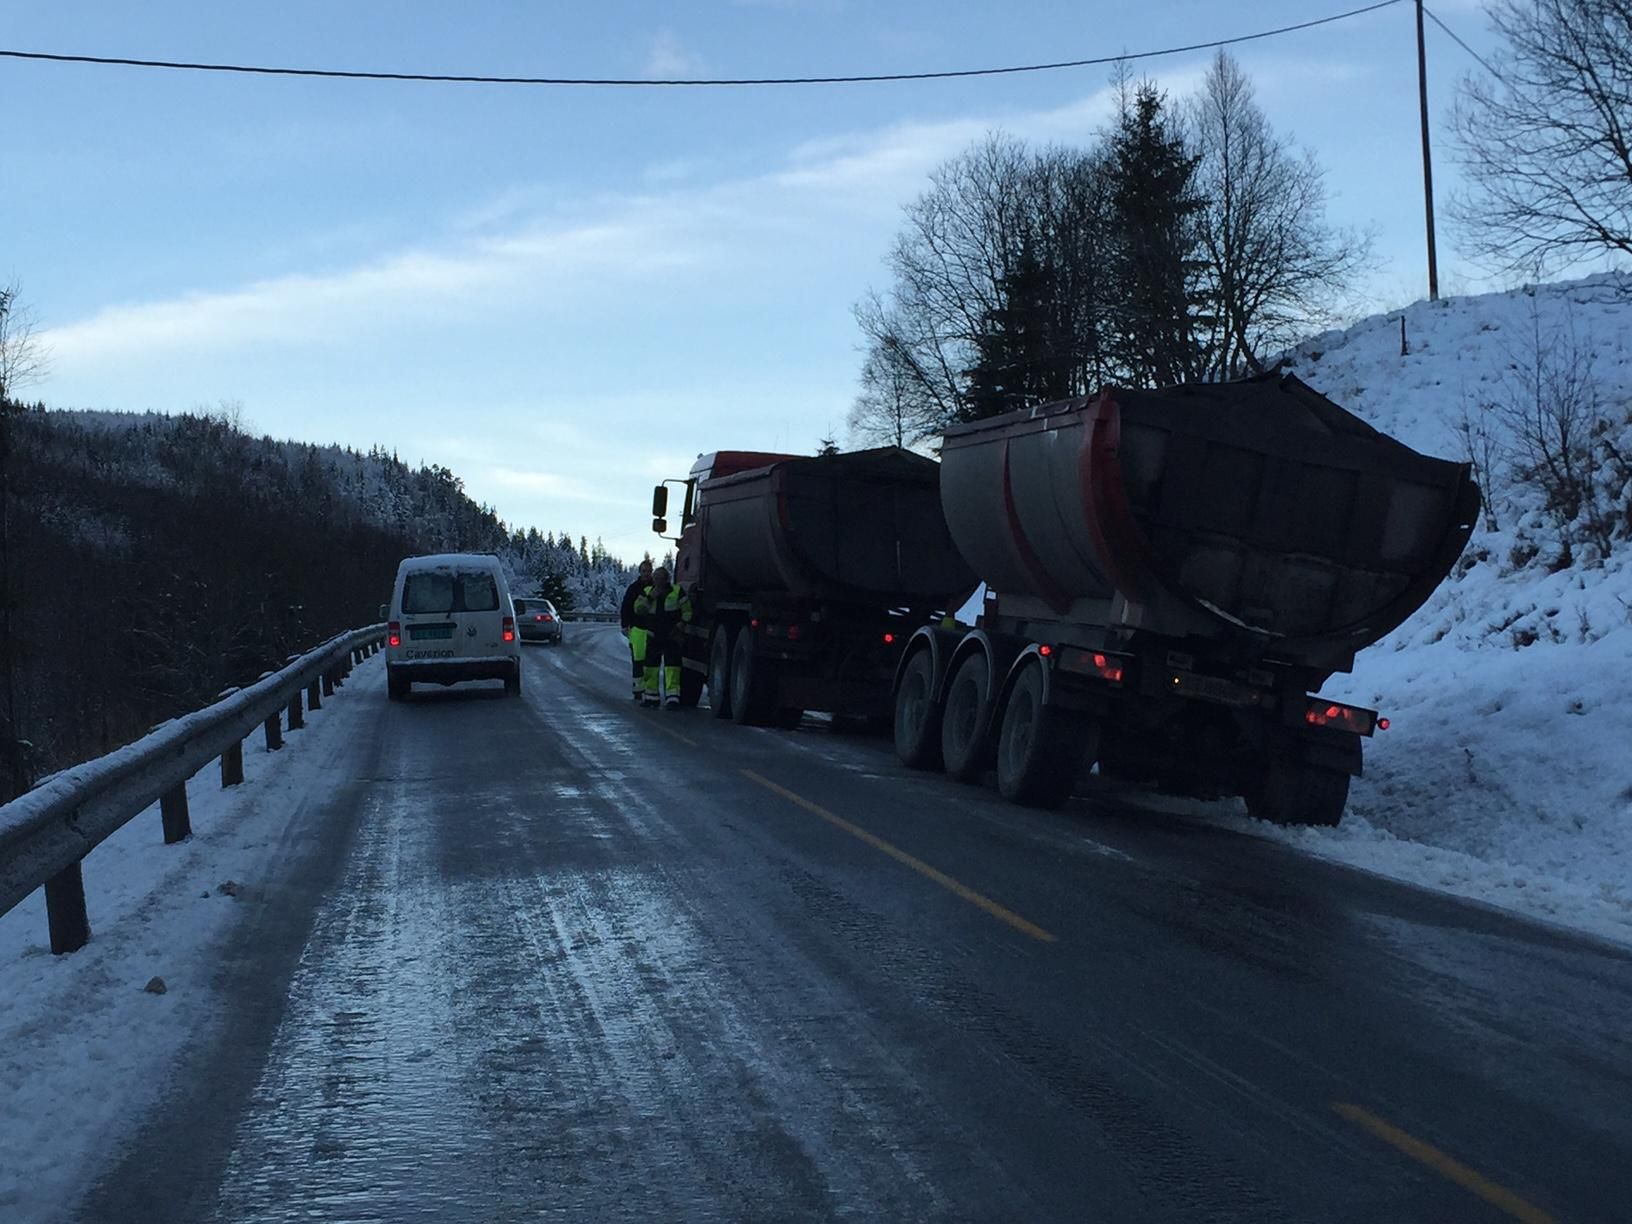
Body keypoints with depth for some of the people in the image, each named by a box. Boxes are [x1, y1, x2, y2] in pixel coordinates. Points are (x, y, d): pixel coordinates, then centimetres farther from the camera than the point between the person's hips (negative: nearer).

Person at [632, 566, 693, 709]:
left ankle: (672, 696, -16)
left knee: (672, 665, -13)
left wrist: (681, 625, -11)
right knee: (651, 664, 8)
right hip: (653, 636, 3)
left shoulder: (677, 591, -3)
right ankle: (650, 695, 22)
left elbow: (687, 611, 2)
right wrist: (650, 597, -20)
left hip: (672, 636, -3)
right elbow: (638, 609, -8)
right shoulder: (647, 592, 4)